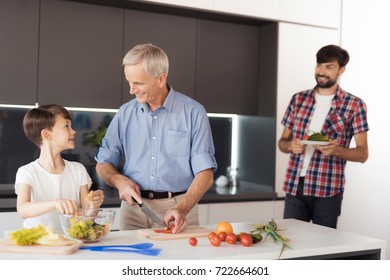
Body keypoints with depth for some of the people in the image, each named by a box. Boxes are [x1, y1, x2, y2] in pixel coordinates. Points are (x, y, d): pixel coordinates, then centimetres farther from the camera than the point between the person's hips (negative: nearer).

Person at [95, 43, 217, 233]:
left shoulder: (193, 113, -3)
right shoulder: (126, 113, 7)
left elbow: (205, 173, -6)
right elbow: (103, 164, 14)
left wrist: (182, 208, -21)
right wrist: (120, 181, -7)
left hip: (180, 205, -2)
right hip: (133, 206, 2)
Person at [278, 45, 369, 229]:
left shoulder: (354, 105, 0)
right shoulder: (298, 99, 9)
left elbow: (362, 154, 0)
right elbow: (282, 142, 14)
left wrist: (336, 150, -19)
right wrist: (290, 145, -9)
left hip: (328, 189, -2)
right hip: (294, 186, 3)